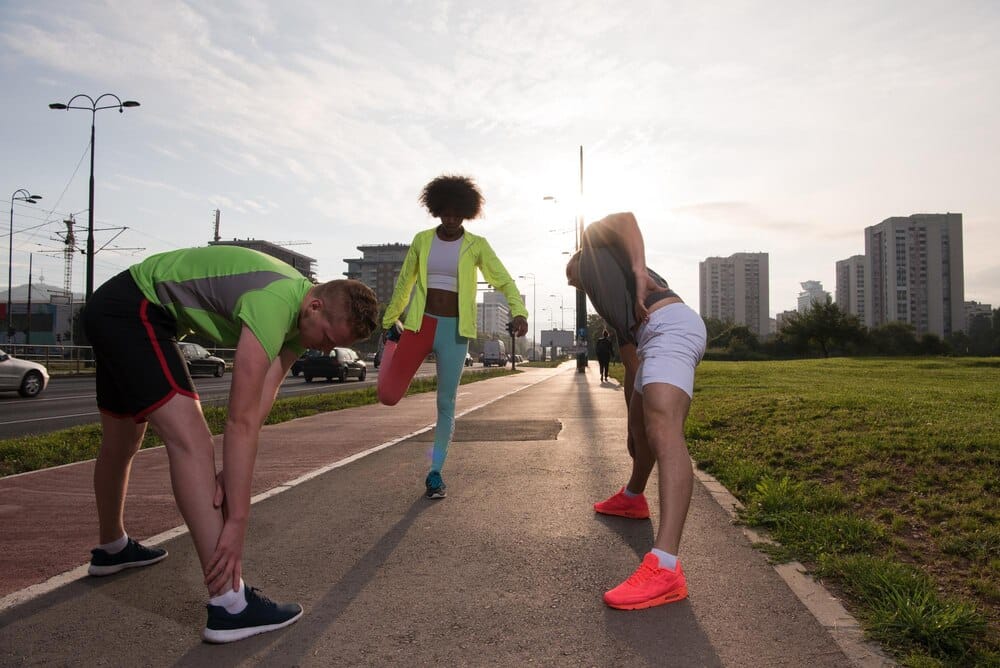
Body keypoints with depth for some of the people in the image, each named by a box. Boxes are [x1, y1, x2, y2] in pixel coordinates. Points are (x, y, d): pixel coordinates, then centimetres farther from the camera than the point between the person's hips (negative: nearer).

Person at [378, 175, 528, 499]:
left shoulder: (477, 245, -1)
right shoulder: (422, 239, 5)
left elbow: (504, 281, -7)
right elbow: (404, 283, 15)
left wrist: (519, 312, -26)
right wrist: (389, 320, 20)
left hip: (454, 329, -1)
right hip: (420, 323, 1)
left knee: (446, 403, 1)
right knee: (388, 395, -5)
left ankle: (435, 472, 16)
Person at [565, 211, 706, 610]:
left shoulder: (595, 244, 20)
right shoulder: (616, 309, 37)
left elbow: (625, 219, -2)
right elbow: (632, 366, 35)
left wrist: (639, 269, -16)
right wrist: (633, 413, 36)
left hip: (671, 325, -10)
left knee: (664, 433, -24)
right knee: (642, 425, 28)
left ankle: (665, 569, -34)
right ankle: (632, 498, 54)